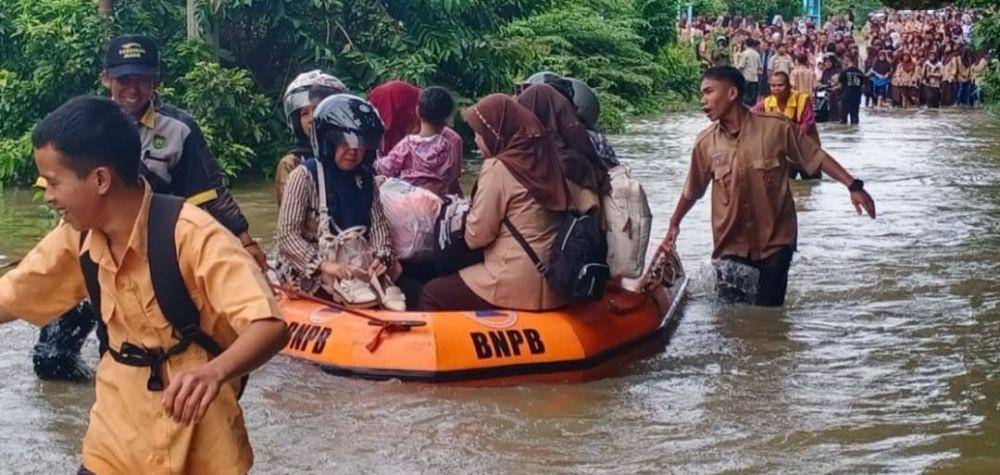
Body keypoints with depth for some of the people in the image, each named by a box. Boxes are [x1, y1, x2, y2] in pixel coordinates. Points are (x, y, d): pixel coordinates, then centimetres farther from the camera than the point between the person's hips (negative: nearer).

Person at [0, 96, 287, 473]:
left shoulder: (192, 235, -24)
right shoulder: (77, 236, -4)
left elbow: (270, 326, -32)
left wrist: (215, 372, -51)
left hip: (198, 439, -5)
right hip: (117, 433, 5)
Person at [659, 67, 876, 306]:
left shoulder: (776, 128, -11)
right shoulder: (705, 143, -3)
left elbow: (817, 157, -3)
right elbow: (692, 190, 12)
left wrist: (853, 186, -10)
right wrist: (674, 224, 22)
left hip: (775, 242, -2)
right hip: (731, 244, 2)